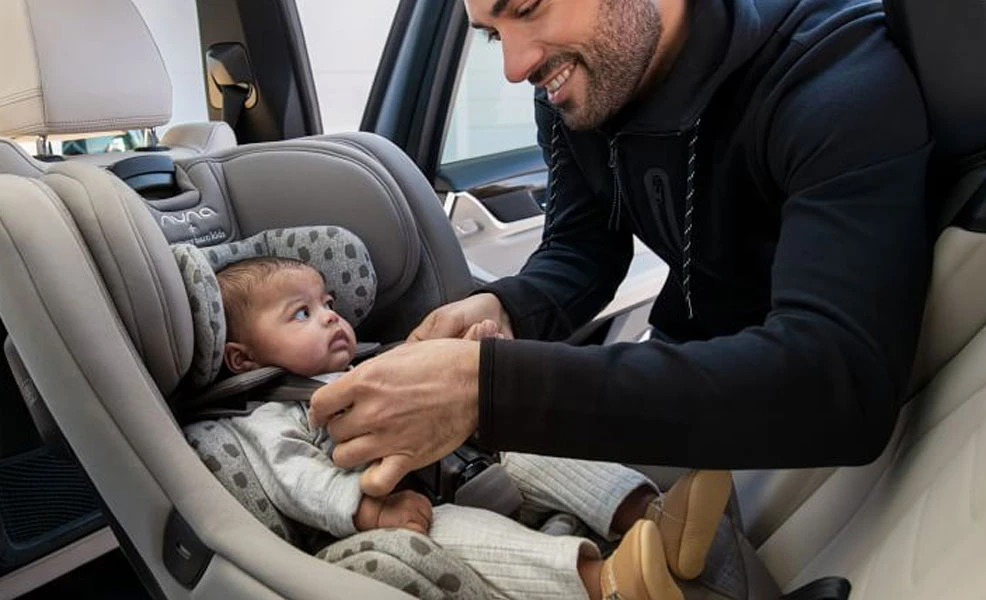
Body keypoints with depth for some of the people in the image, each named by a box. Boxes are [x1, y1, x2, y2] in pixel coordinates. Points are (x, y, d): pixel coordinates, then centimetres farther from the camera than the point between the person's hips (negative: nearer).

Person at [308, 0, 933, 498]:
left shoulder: (843, 72, -30)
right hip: (690, 366, 5)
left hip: (828, 404, -4)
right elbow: (580, 252, -1)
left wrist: (490, 387, -48)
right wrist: (504, 311, -25)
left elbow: (839, 384, -42)